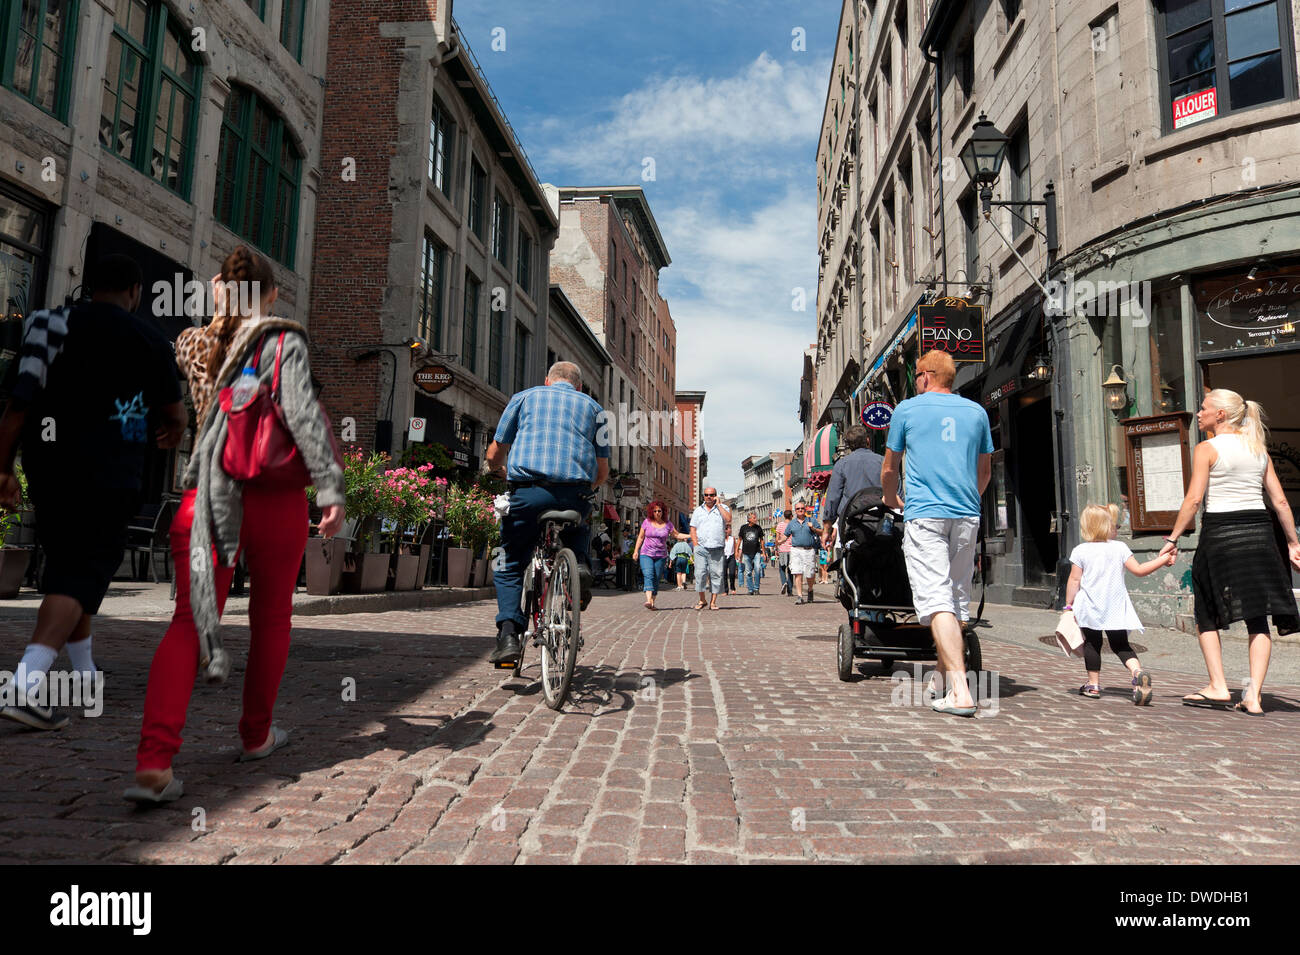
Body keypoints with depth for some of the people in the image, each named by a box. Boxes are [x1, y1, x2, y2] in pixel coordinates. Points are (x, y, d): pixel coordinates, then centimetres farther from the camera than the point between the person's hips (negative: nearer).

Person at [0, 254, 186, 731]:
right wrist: (171, 432, 35)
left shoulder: (52, 323, 4)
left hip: (48, 472, 4)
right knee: (85, 573, -5)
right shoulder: (150, 342, 2)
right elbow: (175, 415, 12)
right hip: (107, 479, -4)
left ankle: (84, 674, 27)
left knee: (67, 564, 17)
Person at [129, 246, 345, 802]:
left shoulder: (195, 346, 12)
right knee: (271, 618, 14)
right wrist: (331, 489, -16)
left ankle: (153, 763, -14)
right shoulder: (284, 342, -4)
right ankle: (256, 736, 28)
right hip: (274, 498, -3)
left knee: (189, 621, 0)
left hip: (207, 495, 3)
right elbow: (302, 414, -14)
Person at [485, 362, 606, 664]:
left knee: (510, 567, 15)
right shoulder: (592, 406, 22)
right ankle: (579, 565, 6)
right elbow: (602, 472, 18)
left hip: (528, 494, -1)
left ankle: (508, 635, -2)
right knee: (575, 528, 35)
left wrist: (503, 473, 39)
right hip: (576, 496, 1)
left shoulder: (524, 397, 19)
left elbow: (494, 456, 17)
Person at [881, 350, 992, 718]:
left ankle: (960, 692, -19)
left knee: (937, 601, -10)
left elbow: (889, 471, 11)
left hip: (924, 515, -4)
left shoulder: (907, 409, 5)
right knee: (958, 601, 14)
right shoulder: (976, 411, 14)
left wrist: (893, 502, 30)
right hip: (967, 518, 4)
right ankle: (944, 678, 25)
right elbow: (985, 471, 21)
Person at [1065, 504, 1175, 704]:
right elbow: (1139, 570, -3)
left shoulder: (1081, 551, -5)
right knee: (1121, 645, 11)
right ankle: (1138, 671, -16)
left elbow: (1074, 580, -4)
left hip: (1089, 609, -1)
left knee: (1092, 643, 13)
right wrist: (1163, 560, 8)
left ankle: (1093, 685, 15)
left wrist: (1069, 604, 4)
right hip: (1116, 608, 1)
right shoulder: (1120, 548, -3)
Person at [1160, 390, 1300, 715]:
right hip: (1259, 532, 5)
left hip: (1220, 533, -5)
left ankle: (1218, 688, 5)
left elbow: (1194, 499, -11)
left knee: (1206, 615, 8)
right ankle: (1253, 695, 2)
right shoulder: (1259, 449, 12)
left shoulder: (1207, 449, -4)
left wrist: (1172, 539, -7)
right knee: (1258, 620, 6)